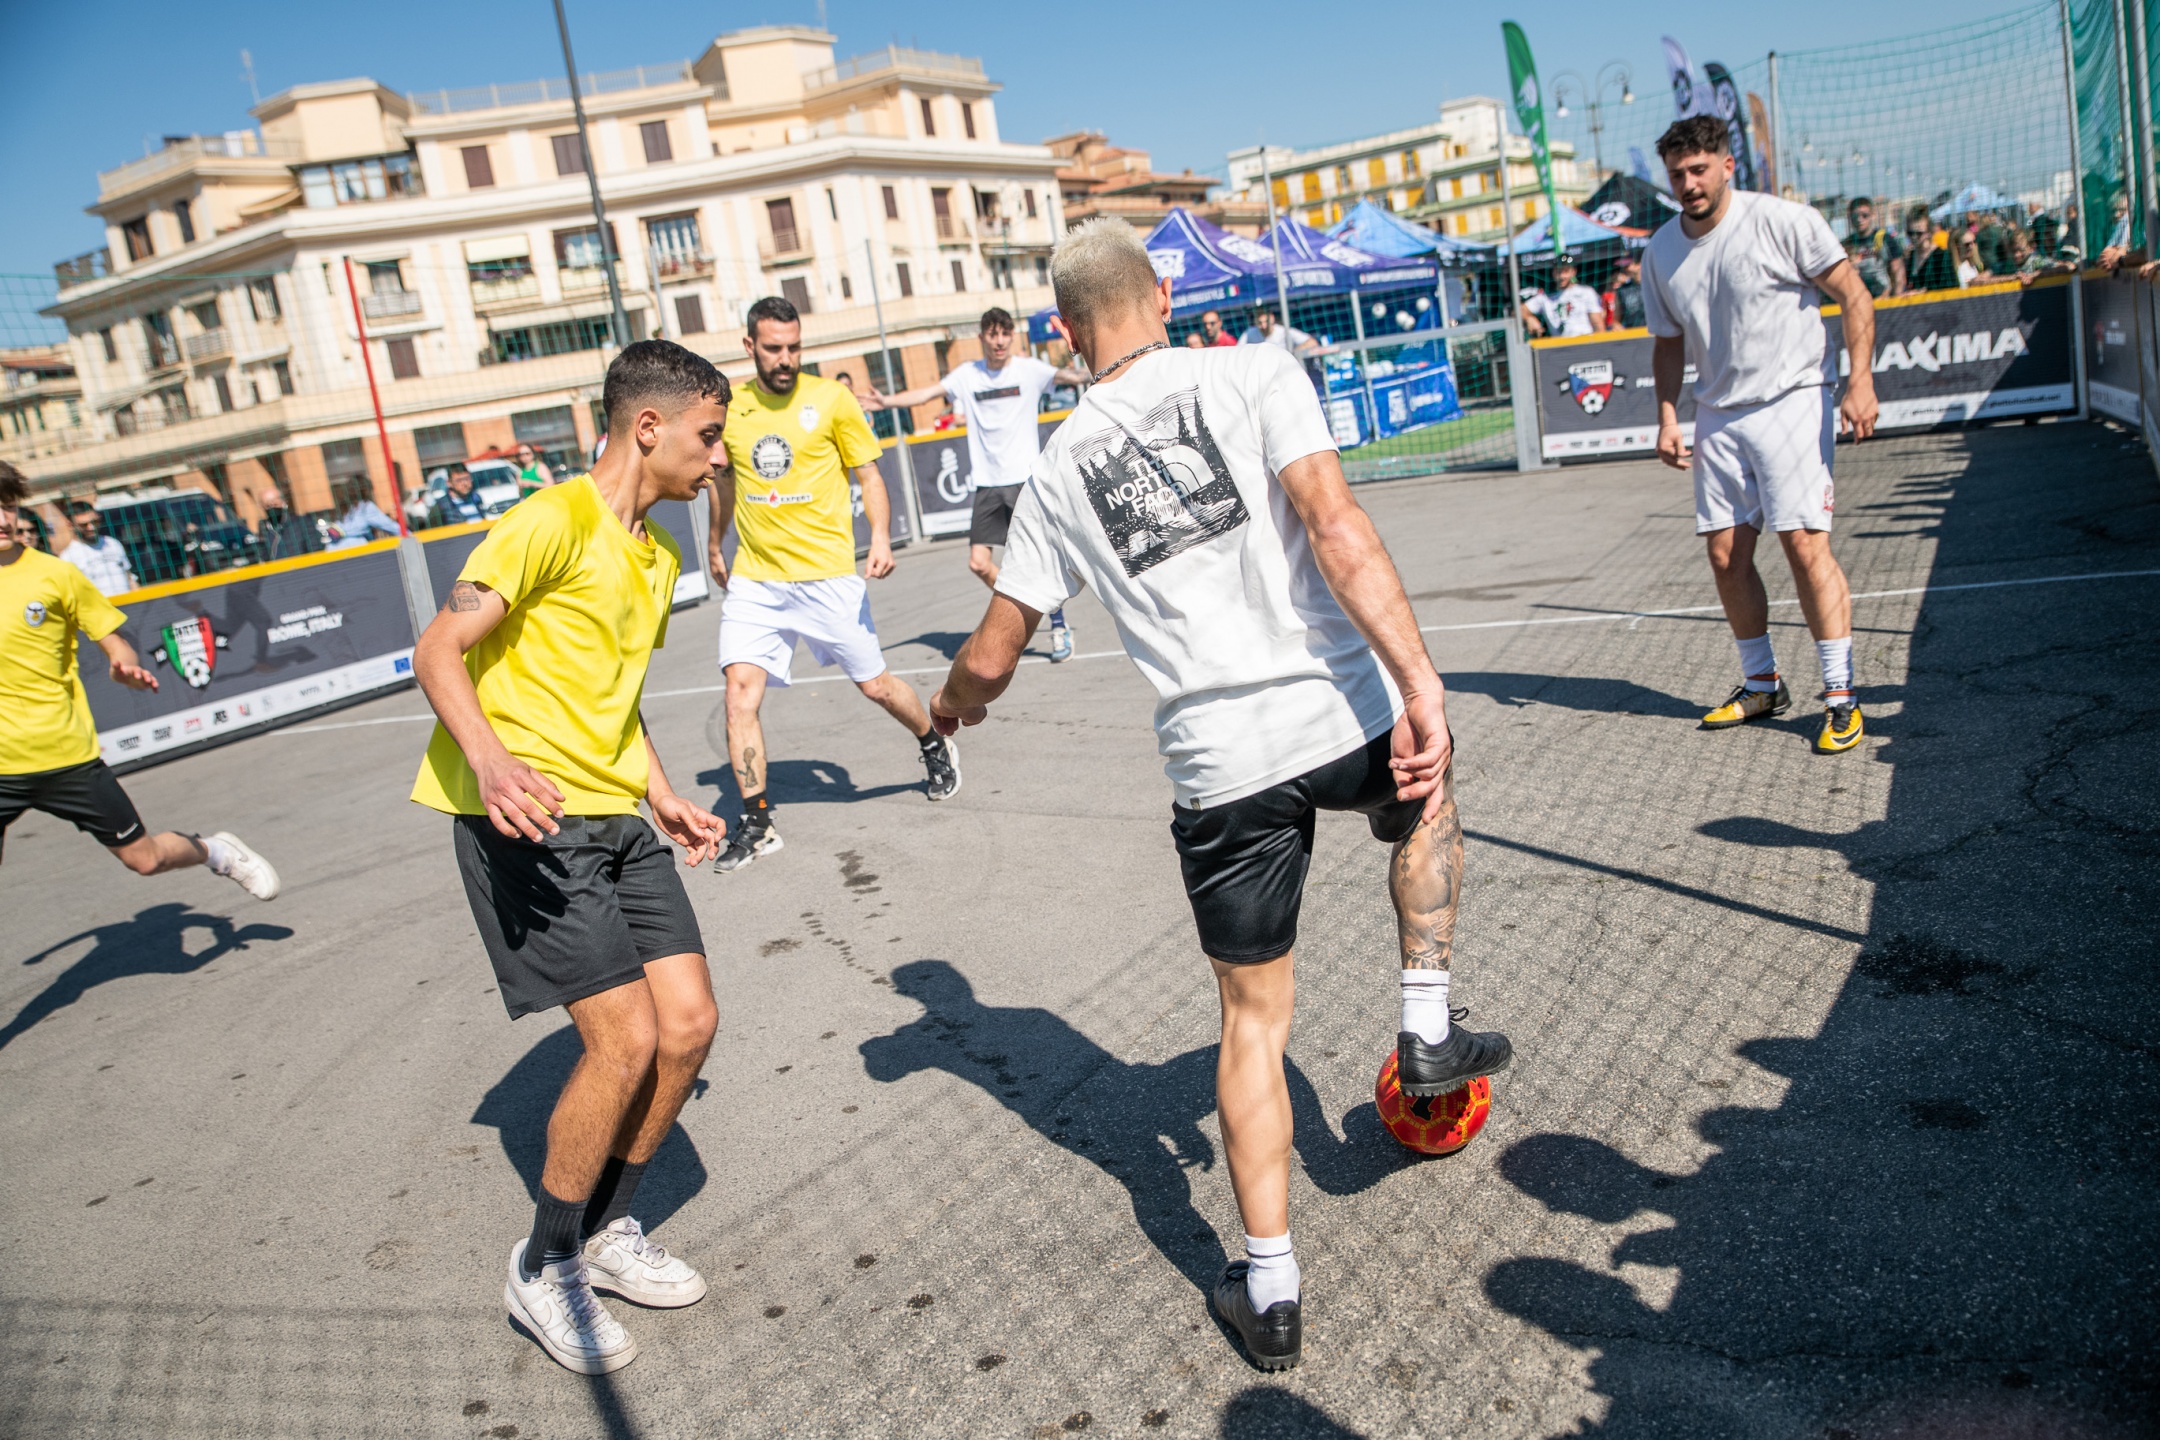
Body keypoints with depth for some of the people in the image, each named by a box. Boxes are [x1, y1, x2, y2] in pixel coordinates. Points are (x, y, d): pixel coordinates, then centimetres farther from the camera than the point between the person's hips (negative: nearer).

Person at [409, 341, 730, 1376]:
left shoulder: (658, 552, 18)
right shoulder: (554, 521, -11)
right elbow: (439, 651, -16)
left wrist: (662, 795, 18)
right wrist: (490, 760, -33)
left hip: (614, 817, 9)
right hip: (525, 819, -8)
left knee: (689, 1023, 3)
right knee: (626, 1039, -12)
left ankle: (607, 1231, 25)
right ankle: (544, 1269, 11)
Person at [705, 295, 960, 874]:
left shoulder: (830, 398, -3)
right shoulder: (729, 409, 6)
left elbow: (868, 473, 2)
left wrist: (880, 536, -14)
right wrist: (715, 546, 32)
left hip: (826, 574, -2)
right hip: (754, 578, 3)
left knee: (875, 685, 7)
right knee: (740, 692, -11)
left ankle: (935, 746, 38)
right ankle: (756, 824, -1)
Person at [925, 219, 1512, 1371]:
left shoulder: (1061, 468, 7)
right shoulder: (1253, 374, 0)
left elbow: (991, 655, 10)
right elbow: (1335, 529, -15)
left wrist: (949, 704, 32)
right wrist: (1420, 685, -17)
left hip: (1221, 763, 1)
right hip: (1342, 711, -1)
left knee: (1252, 1021, 15)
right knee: (1427, 799, 37)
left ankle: (1269, 1288, 21)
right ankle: (1427, 1033, 33)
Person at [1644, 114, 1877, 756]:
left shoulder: (1783, 221, -8)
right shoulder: (1661, 252, 7)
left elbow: (1854, 296, -6)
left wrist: (1860, 379, -16)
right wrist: (1667, 418, 7)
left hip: (1793, 399, -5)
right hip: (1718, 416, 5)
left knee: (1804, 542, -13)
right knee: (1726, 553, 4)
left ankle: (1840, 696, -5)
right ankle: (1761, 684, 21)